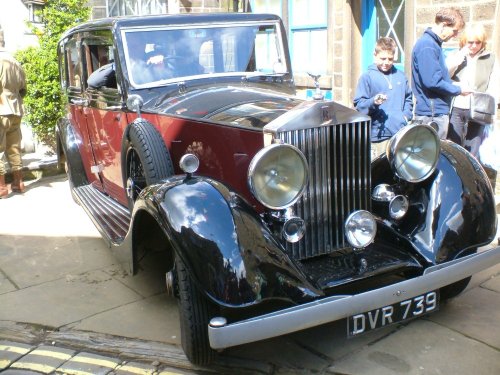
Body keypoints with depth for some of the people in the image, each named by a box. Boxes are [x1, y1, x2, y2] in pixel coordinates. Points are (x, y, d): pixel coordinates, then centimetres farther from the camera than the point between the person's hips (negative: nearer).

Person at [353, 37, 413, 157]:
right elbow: (359, 105, -6)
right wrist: (373, 102, -24)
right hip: (380, 135, -5)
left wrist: (406, 114, 8)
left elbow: (409, 98, 25)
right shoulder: (367, 77, -2)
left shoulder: (400, 76, 14)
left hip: (401, 132, 5)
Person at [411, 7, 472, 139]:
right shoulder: (427, 46, -17)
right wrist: (458, 90, -10)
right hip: (432, 114, -10)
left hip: (438, 112, 10)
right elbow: (432, 81, -23)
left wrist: (454, 86, 11)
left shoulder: (434, 43, 15)